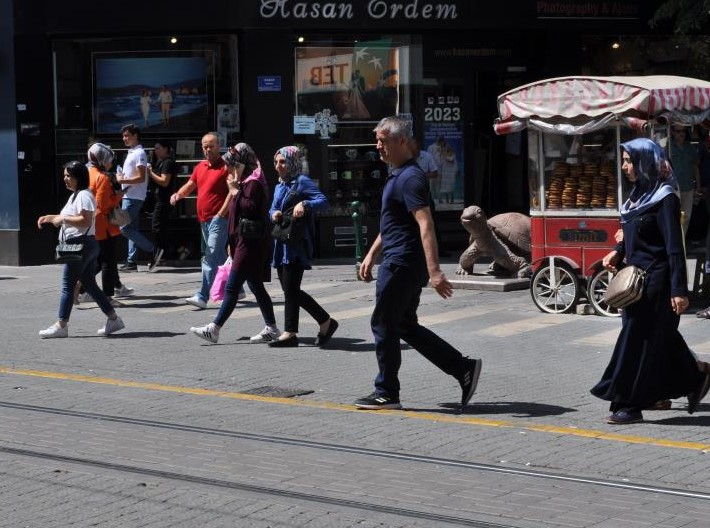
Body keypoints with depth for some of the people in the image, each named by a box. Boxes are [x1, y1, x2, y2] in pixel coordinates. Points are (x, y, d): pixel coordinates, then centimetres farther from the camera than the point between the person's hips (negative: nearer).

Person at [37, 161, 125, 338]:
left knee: (68, 284, -6)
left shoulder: (84, 195, -13)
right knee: (90, 284, 11)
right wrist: (50, 217, 15)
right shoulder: (75, 195, 20)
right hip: (83, 246, 11)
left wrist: (62, 219, -17)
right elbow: (71, 218, 27)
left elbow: (86, 220, -23)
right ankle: (113, 319, 13)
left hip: (80, 245, -11)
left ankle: (61, 326, -2)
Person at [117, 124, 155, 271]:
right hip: (129, 196, 10)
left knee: (125, 228, -12)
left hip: (133, 197, -10)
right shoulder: (131, 153, 18)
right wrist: (122, 178, 9)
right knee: (131, 229, 9)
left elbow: (141, 178, -20)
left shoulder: (139, 154, -13)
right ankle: (132, 261, 11)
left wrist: (122, 180, -17)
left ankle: (153, 250, -9)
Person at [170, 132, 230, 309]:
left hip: (218, 219, -8)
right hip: (203, 220, 8)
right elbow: (190, 186, 19)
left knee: (210, 258, -12)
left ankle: (202, 297, -16)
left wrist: (221, 213, -18)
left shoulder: (225, 167, -7)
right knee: (220, 257, 15)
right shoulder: (200, 167, 16)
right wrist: (178, 195, -2)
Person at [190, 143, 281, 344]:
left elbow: (250, 208, -25)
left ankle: (214, 329, -9)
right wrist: (232, 242, 21)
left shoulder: (254, 183, -12)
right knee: (256, 286, 12)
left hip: (250, 243, -11)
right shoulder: (246, 182, 19)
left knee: (232, 287, -9)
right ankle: (271, 328, 15)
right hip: (243, 241, 11)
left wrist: (235, 191, -16)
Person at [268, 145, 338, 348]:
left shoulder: (302, 182, -6)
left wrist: (304, 204, -33)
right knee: (290, 290, 8)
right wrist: (273, 214, 0)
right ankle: (326, 321, 15)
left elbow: (323, 201, -16)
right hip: (281, 243, 9)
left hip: (297, 244, -9)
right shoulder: (280, 186, 18)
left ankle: (290, 333, -2)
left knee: (290, 289, -8)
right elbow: (272, 209, 23)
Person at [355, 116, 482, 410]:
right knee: (406, 326, 14)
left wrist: (434, 271, -31)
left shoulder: (410, 178, -17)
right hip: (398, 262, 10)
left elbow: (425, 226, -25)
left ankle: (386, 394, 9)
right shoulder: (396, 176, 16)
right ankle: (464, 369, 13)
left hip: (402, 265, -10)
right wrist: (372, 255, 27)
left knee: (384, 325, -1)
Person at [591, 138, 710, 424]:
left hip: (655, 282, -9)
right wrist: (617, 252, 5)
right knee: (661, 341, 14)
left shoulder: (665, 199, -14)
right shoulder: (639, 195, 12)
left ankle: (629, 405, 0)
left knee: (638, 340, -5)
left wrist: (679, 290, -21)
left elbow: (675, 247, -18)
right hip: (637, 279, 9)